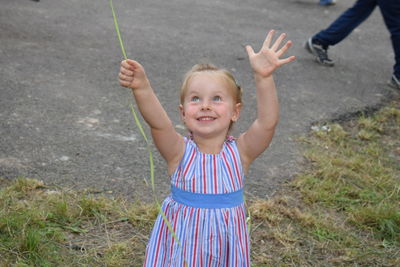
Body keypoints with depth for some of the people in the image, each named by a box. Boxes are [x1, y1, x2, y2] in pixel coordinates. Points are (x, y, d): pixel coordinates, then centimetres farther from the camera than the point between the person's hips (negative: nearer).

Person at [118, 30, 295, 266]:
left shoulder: (240, 152, -11)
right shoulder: (179, 152, -13)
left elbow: (268, 122, -27)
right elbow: (157, 122, -31)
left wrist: (264, 78, -42)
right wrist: (141, 87, -48)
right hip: (181, 246, -1)